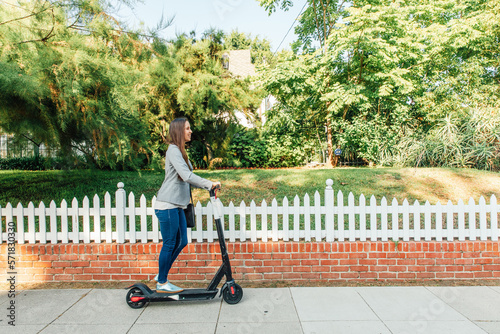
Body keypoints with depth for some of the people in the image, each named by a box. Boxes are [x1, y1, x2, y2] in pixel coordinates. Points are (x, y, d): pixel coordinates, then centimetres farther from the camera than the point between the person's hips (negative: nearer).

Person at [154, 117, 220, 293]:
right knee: (169, 244, 2)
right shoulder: (173, 150, -14)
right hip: (167, 205, -10)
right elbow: (187, 176, -27)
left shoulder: (180, 151, 17)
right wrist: (210, 184, -22)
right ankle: (162, 283, 20)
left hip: (176, 206, 10)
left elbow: (186, 179, 18)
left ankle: (162, 275, 31)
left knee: (181, 242, 15)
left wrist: (206, 186, 8)